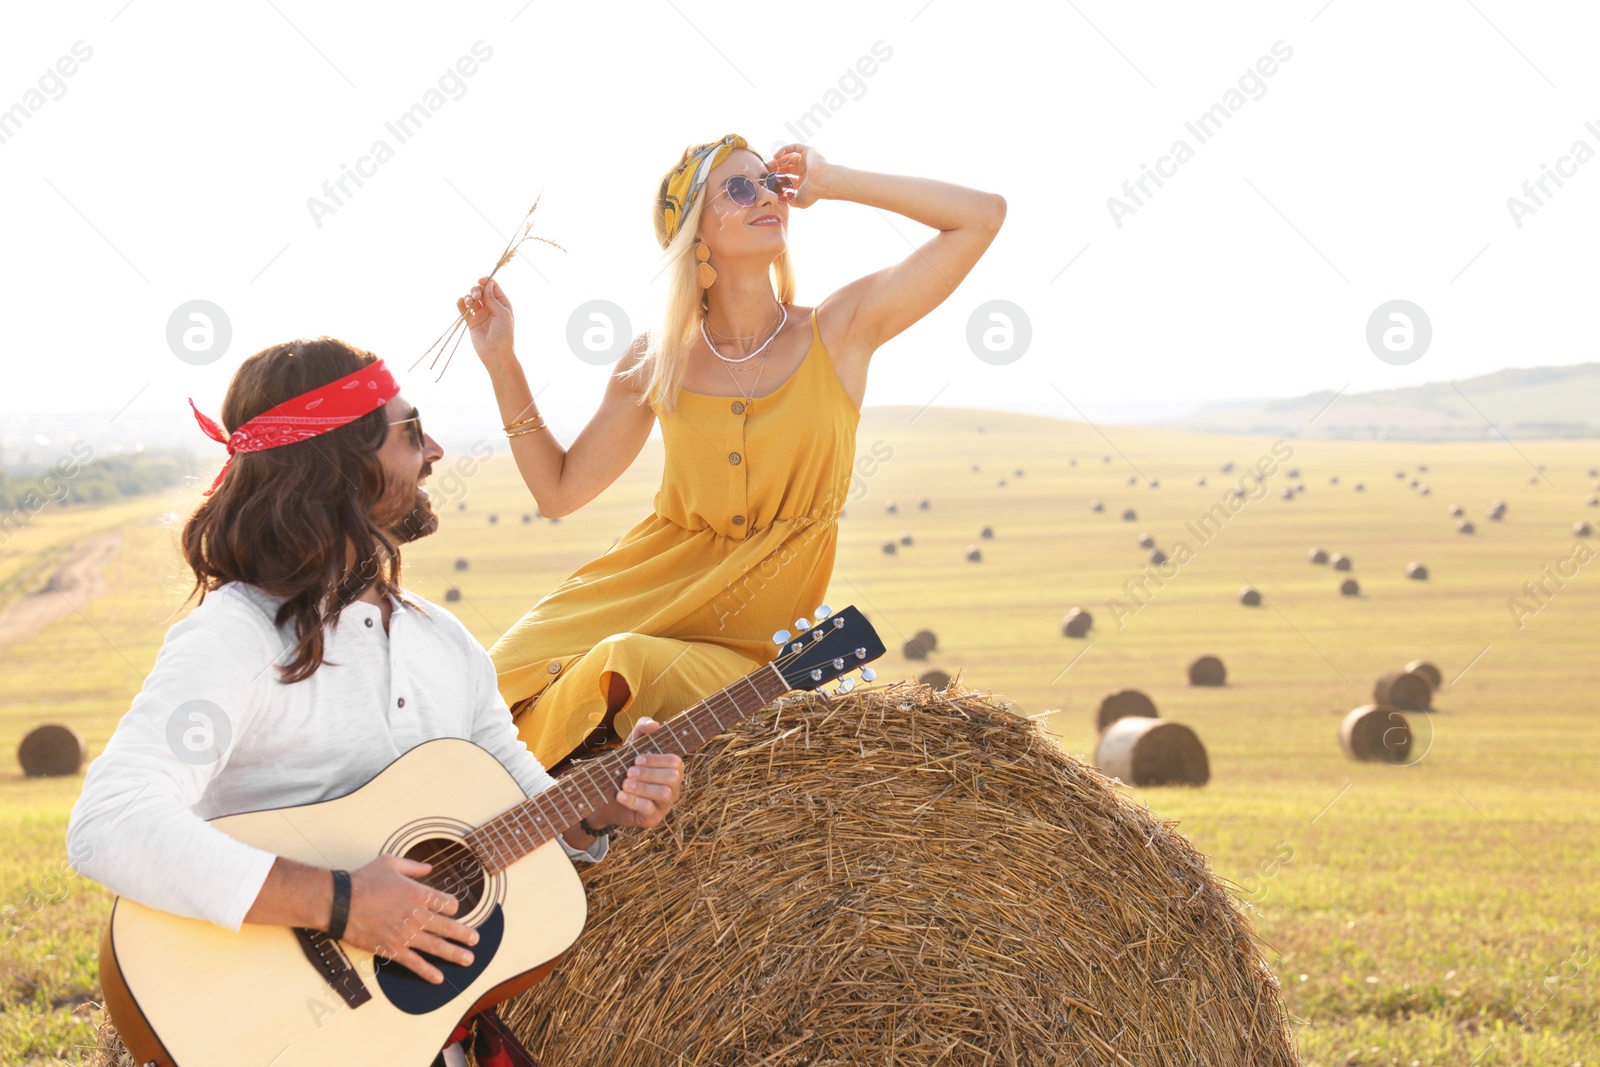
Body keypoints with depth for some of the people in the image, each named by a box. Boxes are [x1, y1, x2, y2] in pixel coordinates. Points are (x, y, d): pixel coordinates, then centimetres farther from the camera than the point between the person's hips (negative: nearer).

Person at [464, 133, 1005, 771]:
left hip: (745, 642, -2)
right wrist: (502, 364, 3)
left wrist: (830, 182, -5)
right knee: (498, 688, -18)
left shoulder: (839, 332, -2)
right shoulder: (658, 361, 4)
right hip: (638, 597, 2)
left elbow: (983, 216, -9)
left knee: (623, 669, -29)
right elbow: (559, 490, 11)